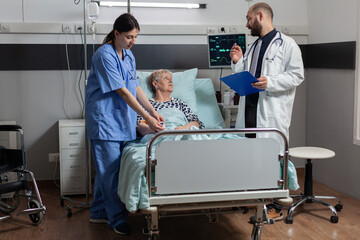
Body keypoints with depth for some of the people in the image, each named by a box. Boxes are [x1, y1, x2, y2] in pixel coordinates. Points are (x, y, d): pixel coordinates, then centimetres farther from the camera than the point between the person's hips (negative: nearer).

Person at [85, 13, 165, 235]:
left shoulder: (128, 55, 10)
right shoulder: (105, 55, -16)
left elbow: (135, 87, 12)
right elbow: (123, 92, -20)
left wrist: (153, 112, 3)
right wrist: (147, 118, -21)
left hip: (122, 120, 8)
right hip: (105, 120, -8)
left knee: (107, 169, 14)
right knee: (110, 170, -3)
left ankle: (99, 212, 25)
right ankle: (117, 219, 6)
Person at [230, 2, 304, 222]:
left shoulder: (286, 44, -1)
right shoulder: (253, 47, 21)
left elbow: (297, 75, -9)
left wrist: (270, 82, -21)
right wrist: (238, 62, 8)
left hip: (272, 111, -7)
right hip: (250, 107, 7)